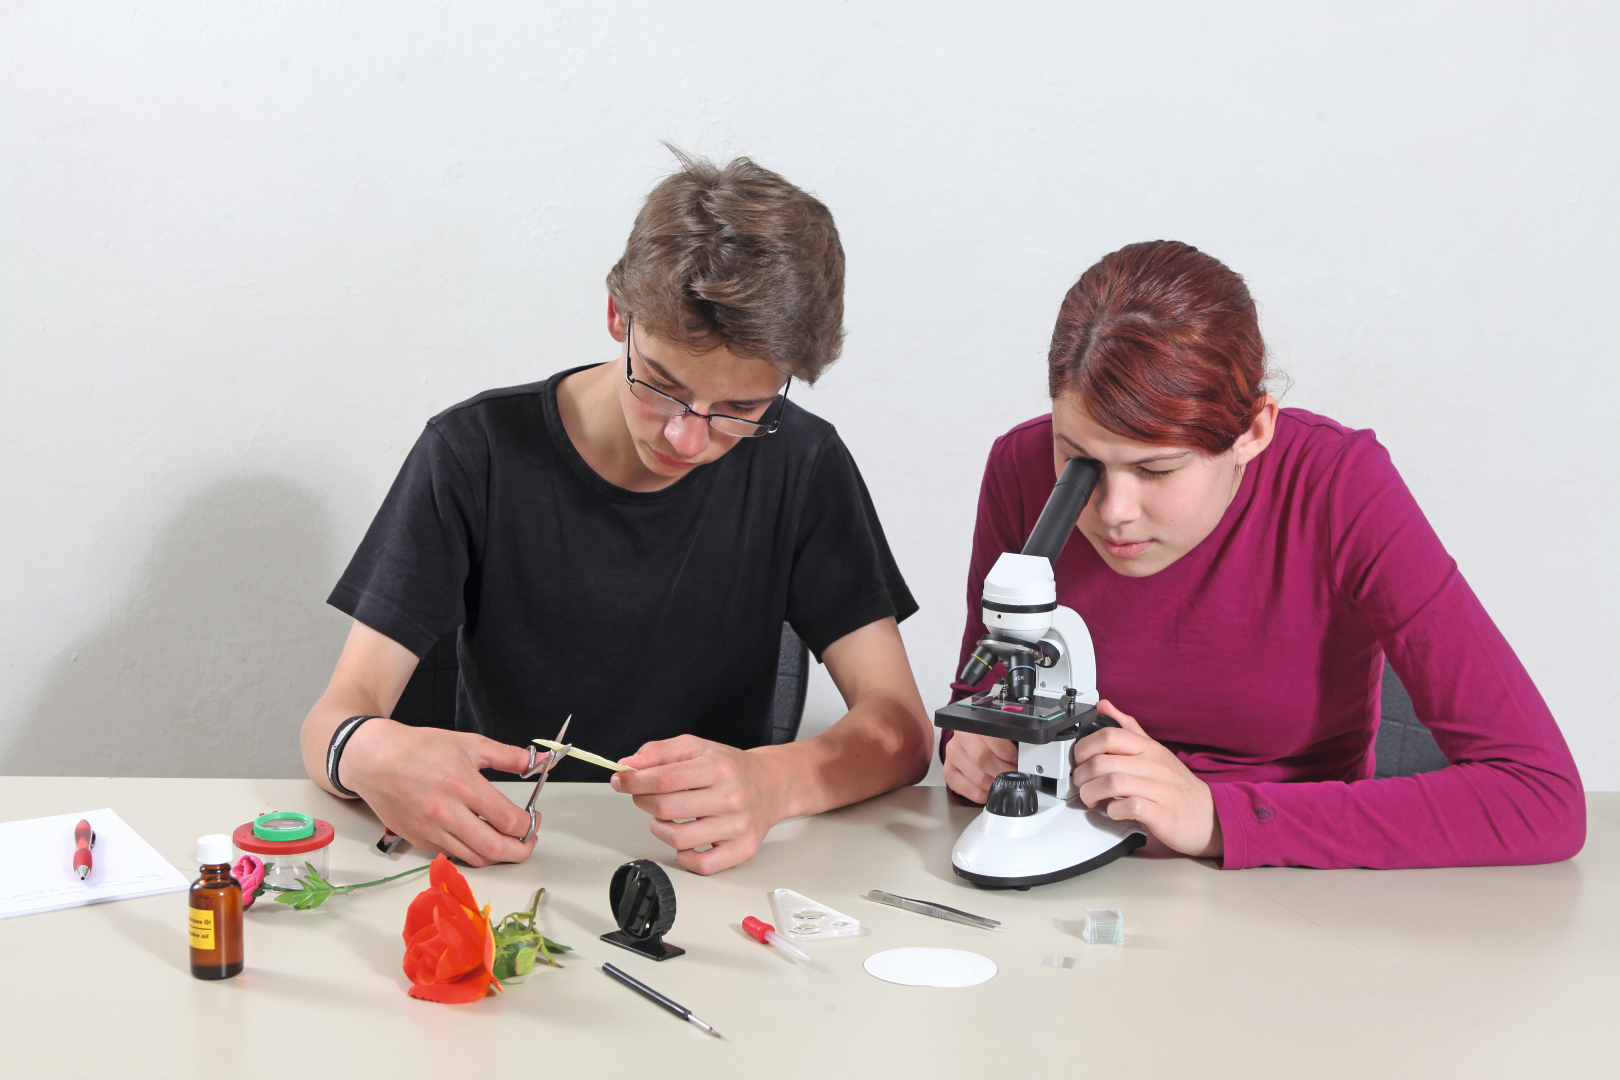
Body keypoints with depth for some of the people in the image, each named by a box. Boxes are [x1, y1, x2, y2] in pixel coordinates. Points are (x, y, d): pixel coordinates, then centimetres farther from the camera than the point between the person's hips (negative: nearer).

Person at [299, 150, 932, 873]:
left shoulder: (799, 466, -4)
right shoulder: (476, 455, -7)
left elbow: (899, 725, -9)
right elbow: (335, 716, -9)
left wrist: (772, 781, -30)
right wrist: (369, 755, -34)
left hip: (711, 875, 0)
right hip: (497, 855, 0)